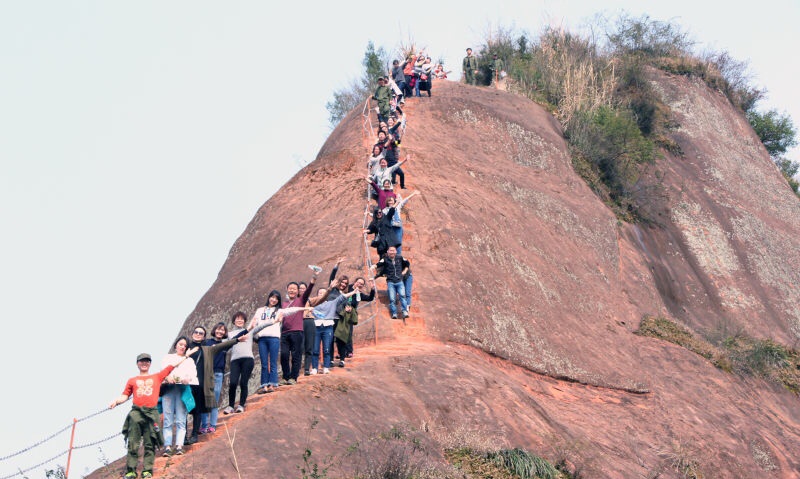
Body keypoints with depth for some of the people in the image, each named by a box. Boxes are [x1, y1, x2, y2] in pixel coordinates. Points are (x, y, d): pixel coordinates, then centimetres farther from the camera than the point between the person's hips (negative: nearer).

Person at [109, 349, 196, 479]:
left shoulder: (157, 377, 18)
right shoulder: (132, 380, 17)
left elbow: (172, 366, 20)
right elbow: (125, 395, 13)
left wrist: (186, 356, 21)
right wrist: (116, 401, -6)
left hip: (152, 413, 0)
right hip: (136, 413, 0)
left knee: (150, 444, -1)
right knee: (133, 444, -3)